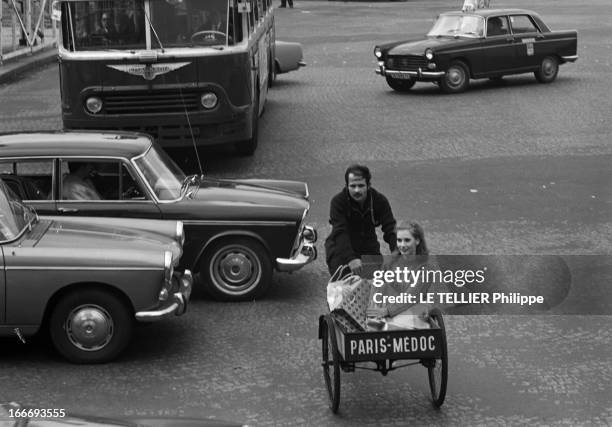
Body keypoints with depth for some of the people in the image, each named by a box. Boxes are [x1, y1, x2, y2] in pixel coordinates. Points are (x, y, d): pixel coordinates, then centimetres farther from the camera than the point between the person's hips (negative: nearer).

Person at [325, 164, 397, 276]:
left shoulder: (380, 200, -13)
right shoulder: (338, 201, -22)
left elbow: (390, 228, -19)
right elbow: (340, 233, -32)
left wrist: (396, 252, -40)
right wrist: (350, 259, -48)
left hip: (369, 248, 3)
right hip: (340, 249, -3)